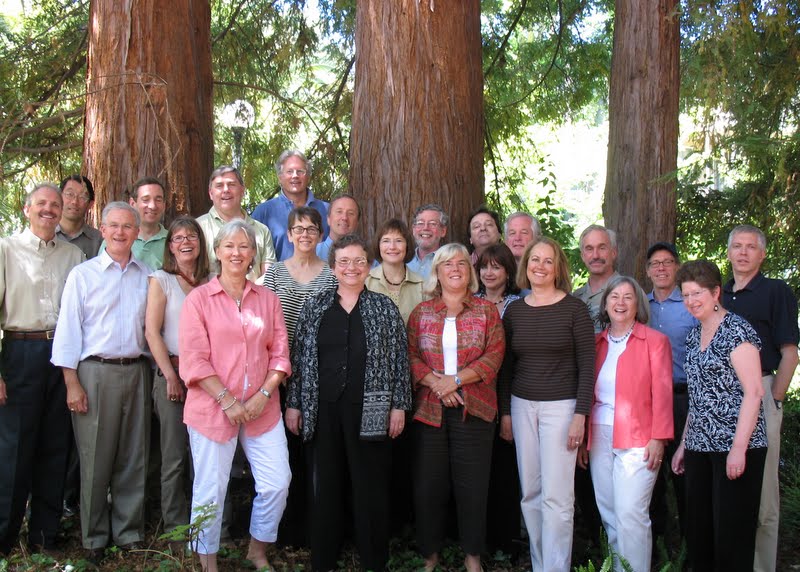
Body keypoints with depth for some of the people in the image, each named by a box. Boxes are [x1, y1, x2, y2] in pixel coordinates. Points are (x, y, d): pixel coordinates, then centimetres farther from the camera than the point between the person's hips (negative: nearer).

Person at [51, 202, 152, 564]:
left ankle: (129, 533, 20)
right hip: (95, 371, -3)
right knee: (96, 459, 2)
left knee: (133, 457, 8)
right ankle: (94, 538, 16)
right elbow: (68, 330, -2)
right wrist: (72, 383, -8)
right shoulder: (83, 275, 1)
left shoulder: (146, 276, 10)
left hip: (136, 371, 3)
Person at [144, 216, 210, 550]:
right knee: (175, 454, 0)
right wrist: (171, 376, -8)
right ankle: (177, 529, 10)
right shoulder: (161, 280, 2)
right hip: (172, 372, -3)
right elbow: (152, 332, -3)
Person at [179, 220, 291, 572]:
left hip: (262, 408, 3)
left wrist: (264, 394, -7)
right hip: (212, 408, -3)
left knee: (277, 483, 2)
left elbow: (280, 352, 7)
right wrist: (228, 401, -13)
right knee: (210, 490, 3)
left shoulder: (267, 299, 10)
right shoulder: (199, 298, 0)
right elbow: (193, 358, -7)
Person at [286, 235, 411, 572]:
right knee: (324, 486, 8)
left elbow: (398, 359, 3)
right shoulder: (315, 306, 7)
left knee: (371, 487, 4)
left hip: (369, 411, -1)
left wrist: (399, 405, -2)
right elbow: (299, 356, 7)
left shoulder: (384, 308, 4)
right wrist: (293, 403, 3)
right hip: (322, 410, 1)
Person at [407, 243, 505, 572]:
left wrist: (457, 379, -13)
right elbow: (410, 356, 2)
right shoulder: (421, 313, 10)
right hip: (429, 409, 1)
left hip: (473, 409, -1)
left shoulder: (486, 311, 6)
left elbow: (495, 356, -3)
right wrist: (436, 383, -13)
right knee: (428, 484, 5)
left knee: (472, 484, 3)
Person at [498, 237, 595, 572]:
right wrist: (504, 412, 9)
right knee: (530, 494, 8)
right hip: (522, 406, 4)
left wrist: (580, 415, -10)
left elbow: (587, 365, -5)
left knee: (556, 496, -6)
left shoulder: (574, 308, -4)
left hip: (561, 406, -4)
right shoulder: (514, 310, 7)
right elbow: (506, 366, 12)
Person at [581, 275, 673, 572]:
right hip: (599, 437, 5)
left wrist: (658, 438, -10)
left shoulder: (655, 341, 0)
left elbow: (662, 393, -4)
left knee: (630, 514, -9)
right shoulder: (596, 342, 12)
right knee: (609, 514, 8)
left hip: (637, 439, -4)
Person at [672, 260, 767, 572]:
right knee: (697, 531, 10)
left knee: (731, 533, -2)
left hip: (735, 445, -8)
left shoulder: (736, 330, -8)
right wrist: (684, 444, 17)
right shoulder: (695, 335, 15)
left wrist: (739, 447, -18)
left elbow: (753, 391, -14)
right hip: (700, 447, 8)